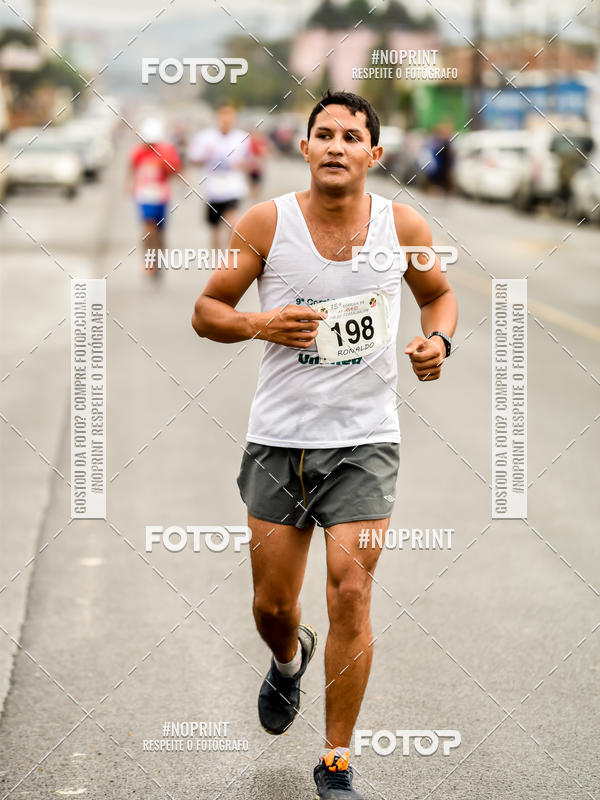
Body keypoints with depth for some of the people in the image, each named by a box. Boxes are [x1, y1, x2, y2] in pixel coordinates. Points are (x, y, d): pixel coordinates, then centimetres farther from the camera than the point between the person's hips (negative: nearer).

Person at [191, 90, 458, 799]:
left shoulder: (404, 227, -2)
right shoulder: (266, 223, -6)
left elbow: (438, 294, 17)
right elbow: (206, 311, 2)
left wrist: (438, 339, -5)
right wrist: (261, 325, -18)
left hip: (364, 440, 0)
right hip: (278, 438, 1)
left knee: (350, 593, -10)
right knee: (272, 603, 8)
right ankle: (289, 659, 48)